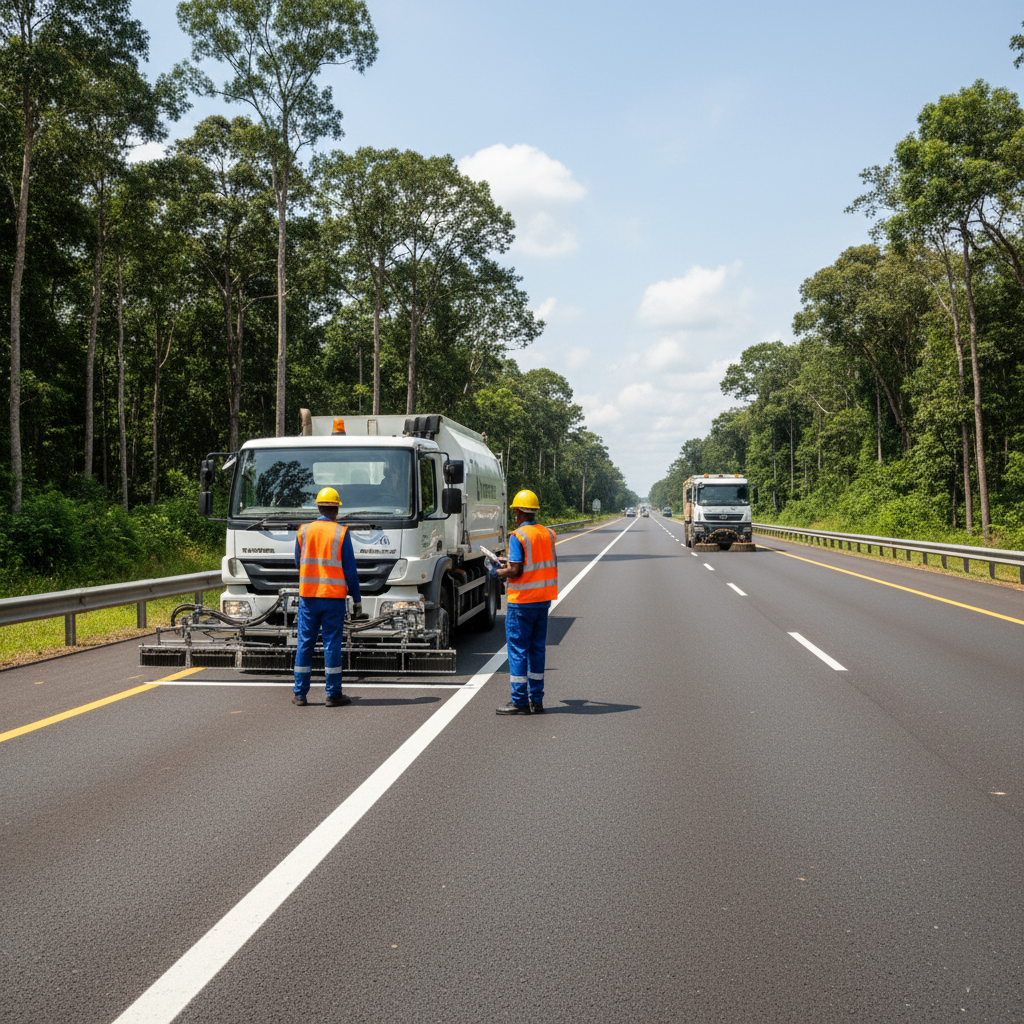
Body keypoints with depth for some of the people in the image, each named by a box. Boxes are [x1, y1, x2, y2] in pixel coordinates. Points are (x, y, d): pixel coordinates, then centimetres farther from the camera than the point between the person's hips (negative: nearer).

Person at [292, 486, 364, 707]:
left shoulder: (304, 531, 4)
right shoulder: (341, 533, -5)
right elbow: (350, 570, -4)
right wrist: (357, 600, 1)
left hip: (308, 595, 3)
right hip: (334, 597, -2)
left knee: (305, 643, 7)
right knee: (332, 644, 1)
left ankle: (300, 694, 11)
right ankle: (333, 695, 4)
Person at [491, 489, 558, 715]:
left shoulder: (518, 536, -13)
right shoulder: (548, 534, 8)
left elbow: (516, 571, -18)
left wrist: (497, 572, 1)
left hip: (522, 601, -7)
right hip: (544, 599, 7)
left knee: (518, 650, -1)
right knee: (537, 649, 12)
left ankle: (520, 701, 0)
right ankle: (536, 700, 14)